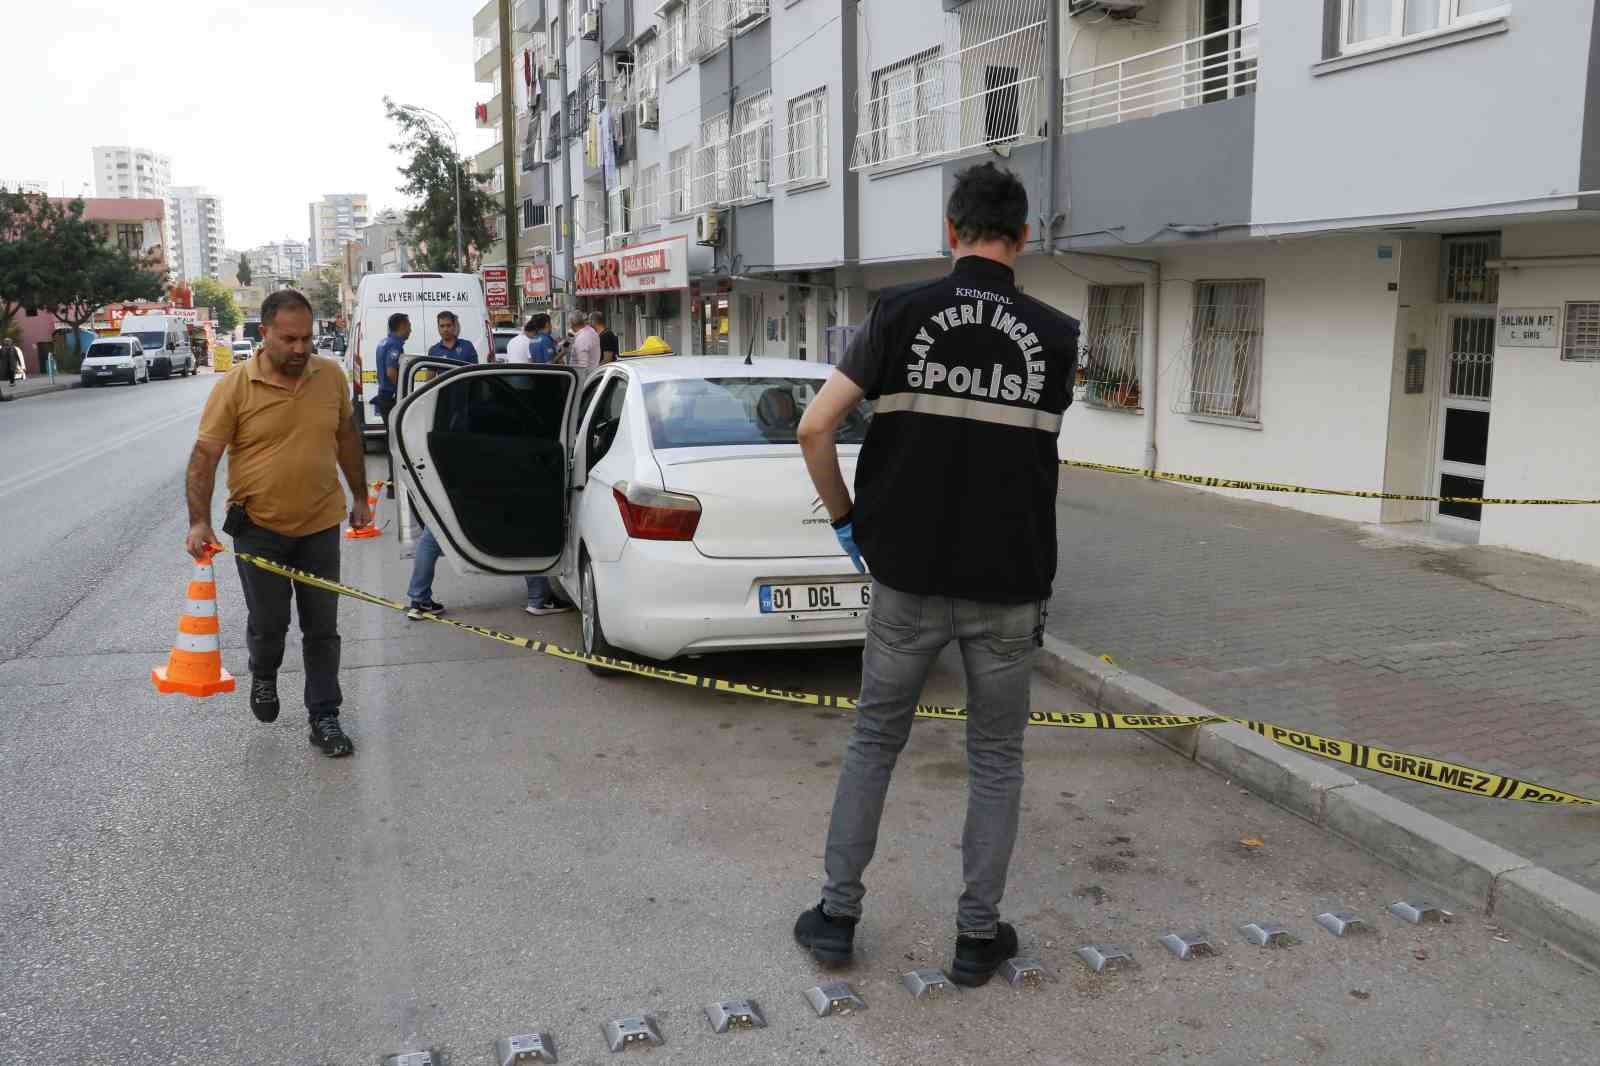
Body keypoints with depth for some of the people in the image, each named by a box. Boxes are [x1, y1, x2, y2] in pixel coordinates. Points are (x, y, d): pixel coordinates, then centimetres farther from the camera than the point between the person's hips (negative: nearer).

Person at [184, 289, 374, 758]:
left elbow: (346, 436, 12)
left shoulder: (330, 375, -2)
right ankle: (263, 676, 41)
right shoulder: (234, 386, -12)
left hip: (320, 525, 2)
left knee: (322, 629, 7)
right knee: (268, 623, 8)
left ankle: (324, 717, 18)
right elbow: (205, 456, -11)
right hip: (259, 529, -2)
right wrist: (199, 521, -20)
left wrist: (360, 496, 15)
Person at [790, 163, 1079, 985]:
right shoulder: (1054, 335, -2)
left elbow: (816, 428, -9)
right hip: (1008, 585, 0)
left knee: (873, 741, 17)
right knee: (995, 759, 15)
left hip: (908, 577, 0)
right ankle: (978, 935, 22)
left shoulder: (901, 311, -5)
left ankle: (838, 914, 23)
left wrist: (844, 519, 4)